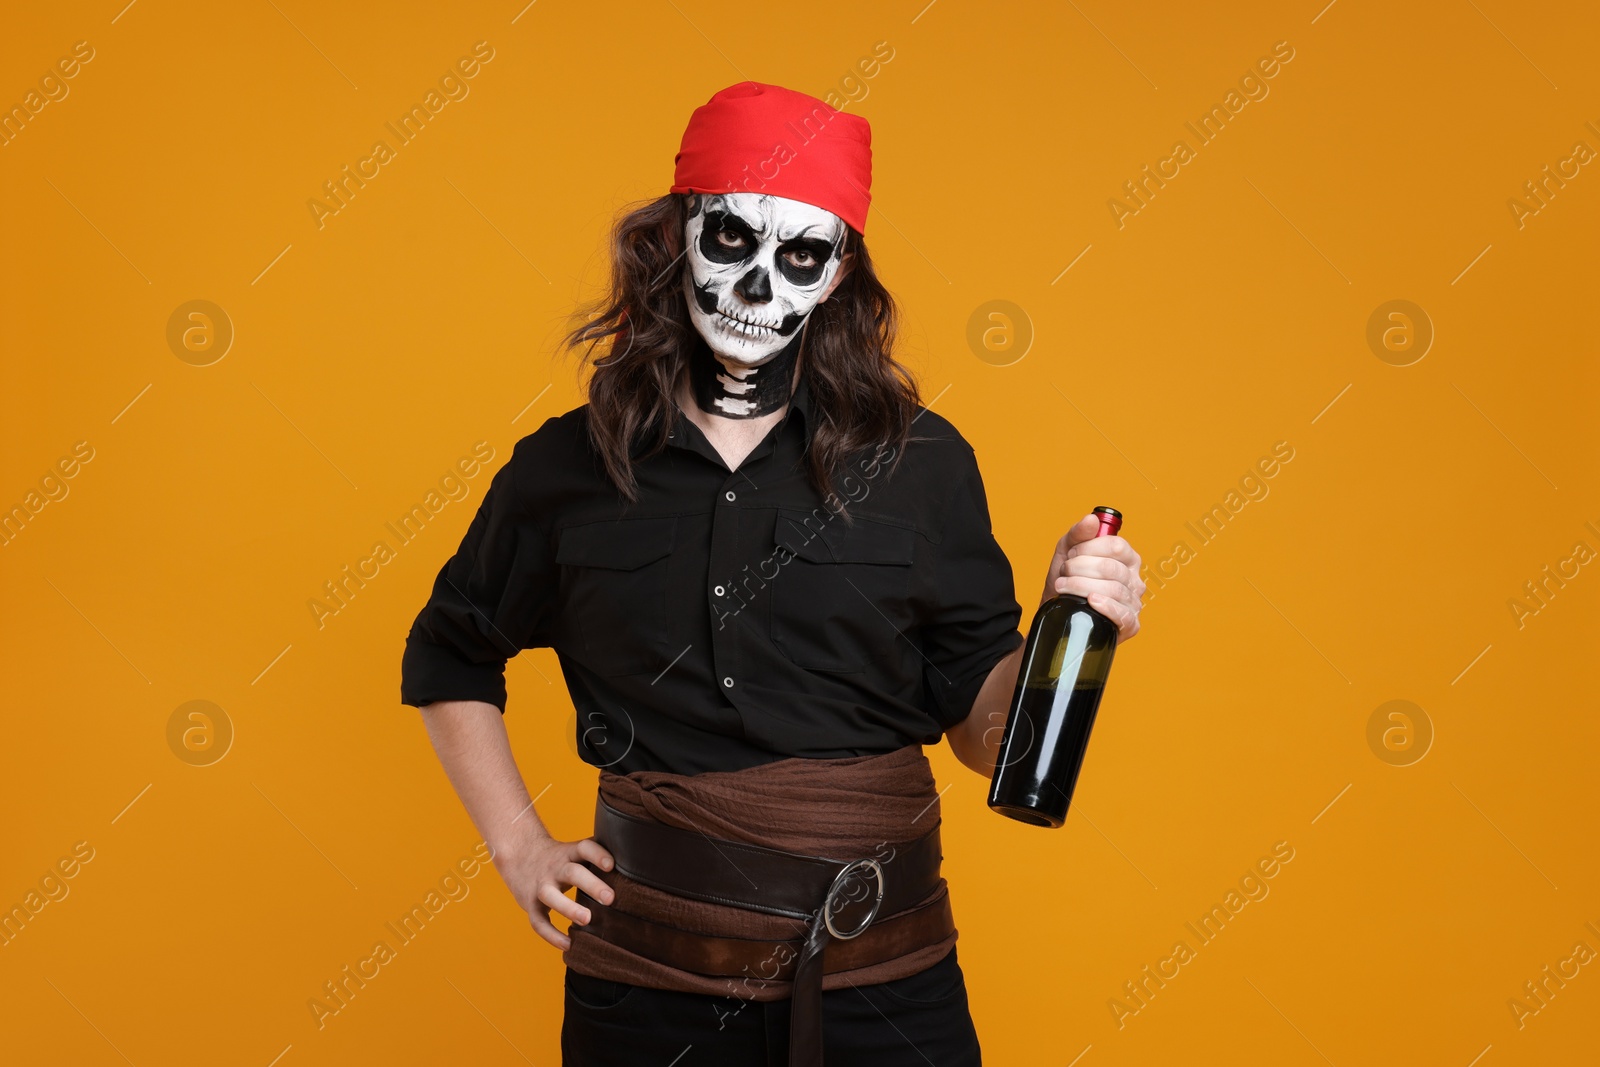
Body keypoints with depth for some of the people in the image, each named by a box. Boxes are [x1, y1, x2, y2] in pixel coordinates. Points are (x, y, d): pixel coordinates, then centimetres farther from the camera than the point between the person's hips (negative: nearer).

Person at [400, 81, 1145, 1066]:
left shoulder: (919, 464, -3)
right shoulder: (567, 467, -1)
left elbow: (982, 728, 0)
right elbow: (448, 657, 15)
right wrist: (519, 846, 7)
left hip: (882, 983, 0)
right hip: (651, 982, 1)